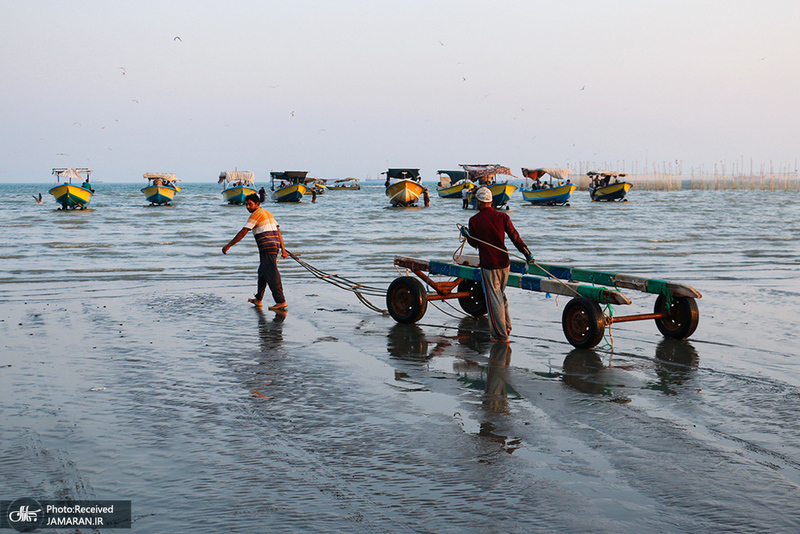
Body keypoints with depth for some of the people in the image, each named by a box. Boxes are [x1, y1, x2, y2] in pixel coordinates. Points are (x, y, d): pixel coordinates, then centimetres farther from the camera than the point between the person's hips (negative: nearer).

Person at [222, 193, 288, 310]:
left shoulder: (256, 214, -5)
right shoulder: (268, 213, 22)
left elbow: (243, 233, -8)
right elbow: (278, 232, 18)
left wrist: (228, 245, -3)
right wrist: (283, 249, 16)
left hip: (267, 247, -10)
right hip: (275, 245, 10)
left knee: (272, 275, -11)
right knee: (262, 272, 19)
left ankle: (281, 302, -15)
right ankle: (258, 299, 28)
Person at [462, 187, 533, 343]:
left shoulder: (474, 220, -7)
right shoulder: (502, 217, -1)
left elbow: (474, 243, 3)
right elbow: (514, 236, -9)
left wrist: (466, 235, 23)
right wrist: (526, 252, -8)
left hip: (488, 265, -4)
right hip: (504, 262, 4)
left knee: (494, 298, 1)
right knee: (501, 294, 23)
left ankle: (501, 335, 3)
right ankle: (507, 326, 26)